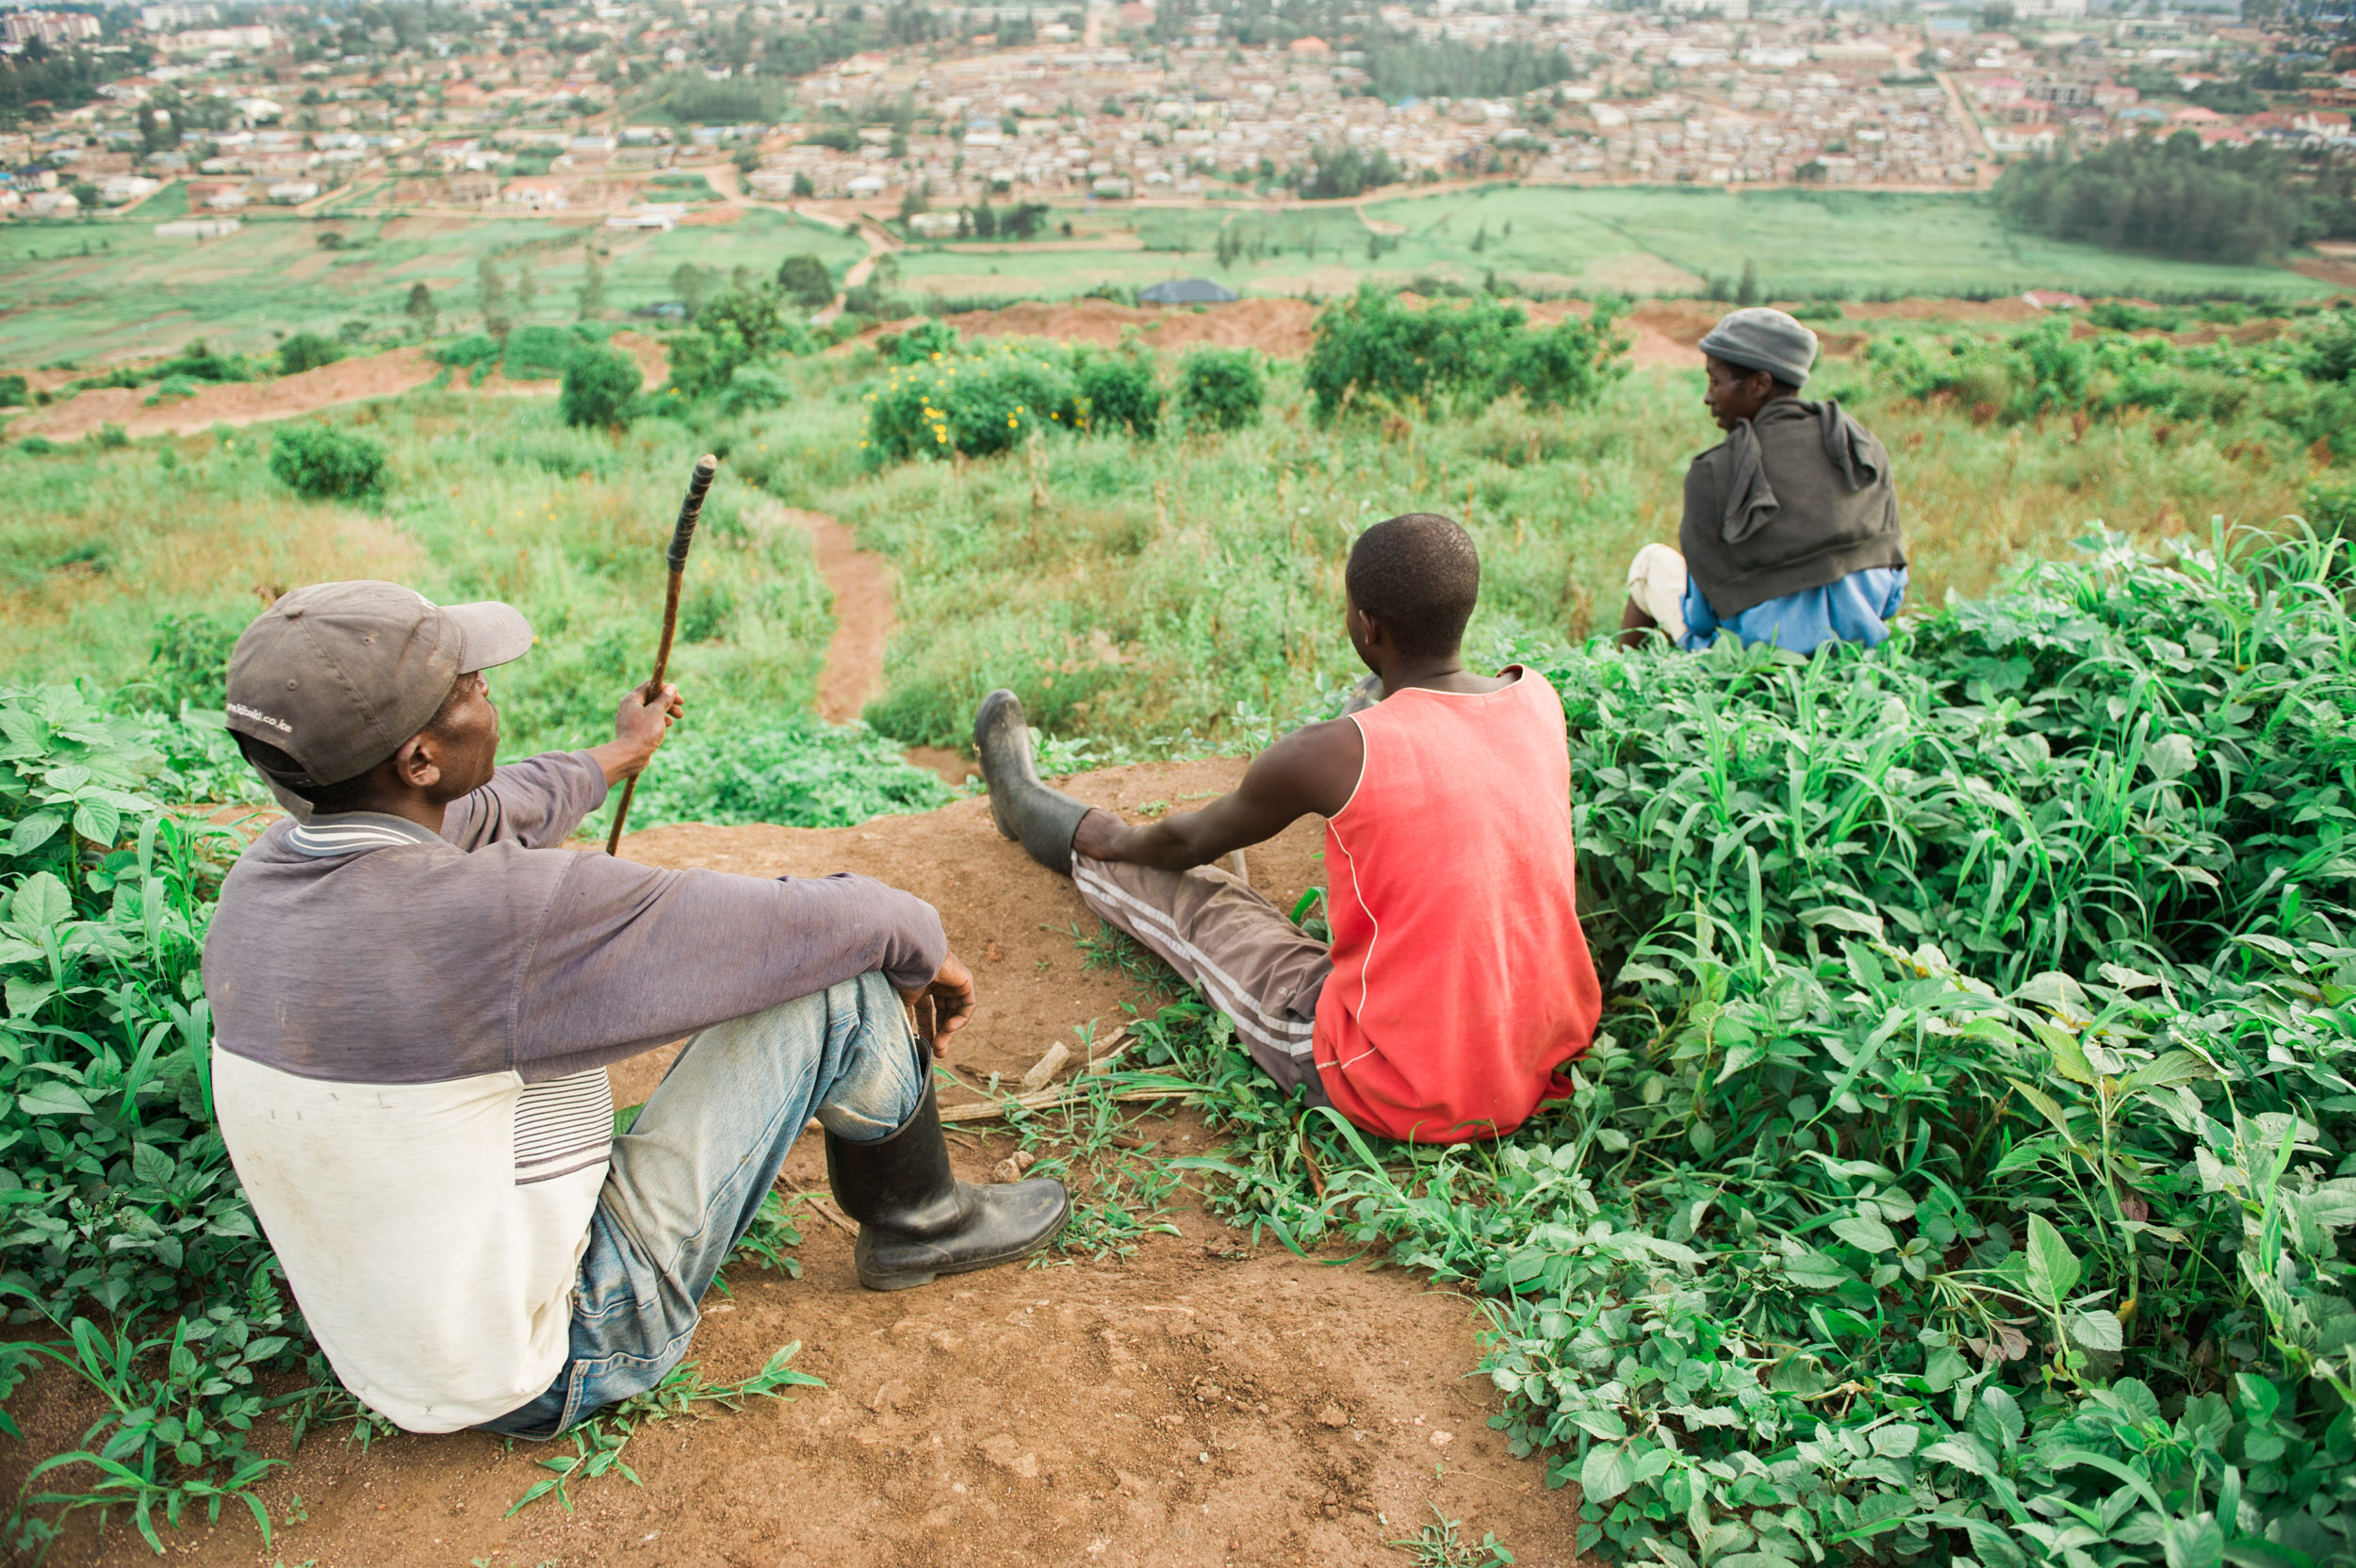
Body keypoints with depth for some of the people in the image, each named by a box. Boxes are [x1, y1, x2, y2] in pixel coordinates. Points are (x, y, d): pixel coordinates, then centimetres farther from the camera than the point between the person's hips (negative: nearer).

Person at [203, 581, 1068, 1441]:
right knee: (836, 980, -12)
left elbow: (479, 817, 16)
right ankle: (919, 1218, 16)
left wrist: (618, 755, 33)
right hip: (569, 1355, -8)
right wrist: (923, 945, 0)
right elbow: (818, 921, -22)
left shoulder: (262, 874, -6)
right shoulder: (499, 911, -32)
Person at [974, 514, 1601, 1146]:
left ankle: (1027, 806, 45)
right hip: (1546, 1073, 5)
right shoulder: (1538, 699, -4)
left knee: (1183, 895, 16)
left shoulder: (1333, 755, -20)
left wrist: (1120, 844, 24)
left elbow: (1185, 843, 2)